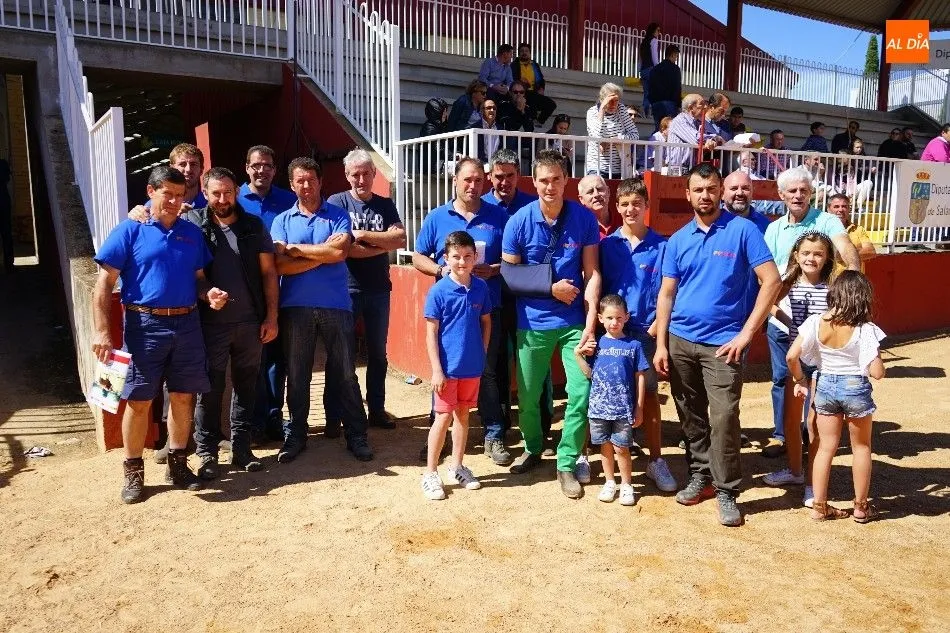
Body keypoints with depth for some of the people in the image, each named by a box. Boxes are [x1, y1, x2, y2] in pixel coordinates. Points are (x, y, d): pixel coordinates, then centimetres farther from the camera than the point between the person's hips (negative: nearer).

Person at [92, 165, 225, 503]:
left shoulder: (192, 233, 10)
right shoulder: (129, 231, -3)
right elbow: (104, 284, -6)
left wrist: (210, 293, -6)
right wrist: (102, 331, -14)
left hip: (186, 324, 4)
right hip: (145, 325, -4)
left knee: (183, 397, 10)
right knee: (139, 400, 2)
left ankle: (177, 464, 25)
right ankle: (133, 473, 17)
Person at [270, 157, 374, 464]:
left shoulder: (338, 215, 4)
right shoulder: (283, 220, 7)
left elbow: (340, 253, -13)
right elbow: (280, 265, -6)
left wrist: (296, 248, -6)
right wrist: (323, 253, -10)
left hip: (336, 305, -1)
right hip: (295, 306, 2)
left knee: (344, 373, 5)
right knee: (297, 374, 11)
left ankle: (356, 435, 15)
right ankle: (295, 435, 24)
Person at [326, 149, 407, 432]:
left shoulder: (385, 205, 8)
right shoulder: (336, 203, -2)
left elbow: (401, 240, -7)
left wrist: (362, 234, -15)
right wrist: (383, 244, -10)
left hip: (378, 289, 4)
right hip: (346, 289, -4)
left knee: (378, 353, 12)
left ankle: (377, 410, 25)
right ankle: (334, 416, 12)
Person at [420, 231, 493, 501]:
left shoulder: (481, 288, 0)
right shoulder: (438, 291, -11)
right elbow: (431, 333, -10)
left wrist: (482, 353, 6)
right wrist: (436, 370, -13)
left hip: (472, 367, 4)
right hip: (447, 367, -4)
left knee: (463, 415, 15)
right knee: (444, 417, 1)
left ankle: (457, 466, 30)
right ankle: (430, 473, 14)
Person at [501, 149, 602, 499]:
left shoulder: (584, 219, -5)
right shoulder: (519, 221, -7)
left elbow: (592, 273, -4)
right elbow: (509, 275, -2)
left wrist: (591, 321, -12)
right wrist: (550, 289, -10)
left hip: (574, 322, 0)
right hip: (533, 323, 0)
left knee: (581, 393, -3)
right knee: (528, 395, 10)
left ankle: (567, 463, 15)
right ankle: (532, 449, 37)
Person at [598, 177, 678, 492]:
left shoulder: (661, 246, -2)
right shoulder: (607, 244, 1)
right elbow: (597, 288, 1)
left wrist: (654, 328, -8)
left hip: (646, 332, -1)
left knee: (649, 394, 7)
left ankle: (656, 460, 18)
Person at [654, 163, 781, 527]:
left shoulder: (742, 230, -4)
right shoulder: (677, 240, 8)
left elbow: (771, 282, -8)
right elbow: (666, 294, 8)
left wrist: (746, 333, -12)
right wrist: (661, 344, 2)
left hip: (722, 342, -4)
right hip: (680, 341, 4)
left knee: (723, 418, -7)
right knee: (691, 415, 13)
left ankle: (726, 491, 8)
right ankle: (700, 475, 29)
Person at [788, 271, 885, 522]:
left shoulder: (816, 323, -10)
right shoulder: (865, 330, -17)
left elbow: (792, 356, -12)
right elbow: (877, 373, -17)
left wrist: (800, 380, 4)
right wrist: (876, 355, 3)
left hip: (825, 386, 2)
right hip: (856, 388, -2)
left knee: (825, 447, 13)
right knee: (861, 447, 17)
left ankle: (819, 506, 18)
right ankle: (861, 506, 26)